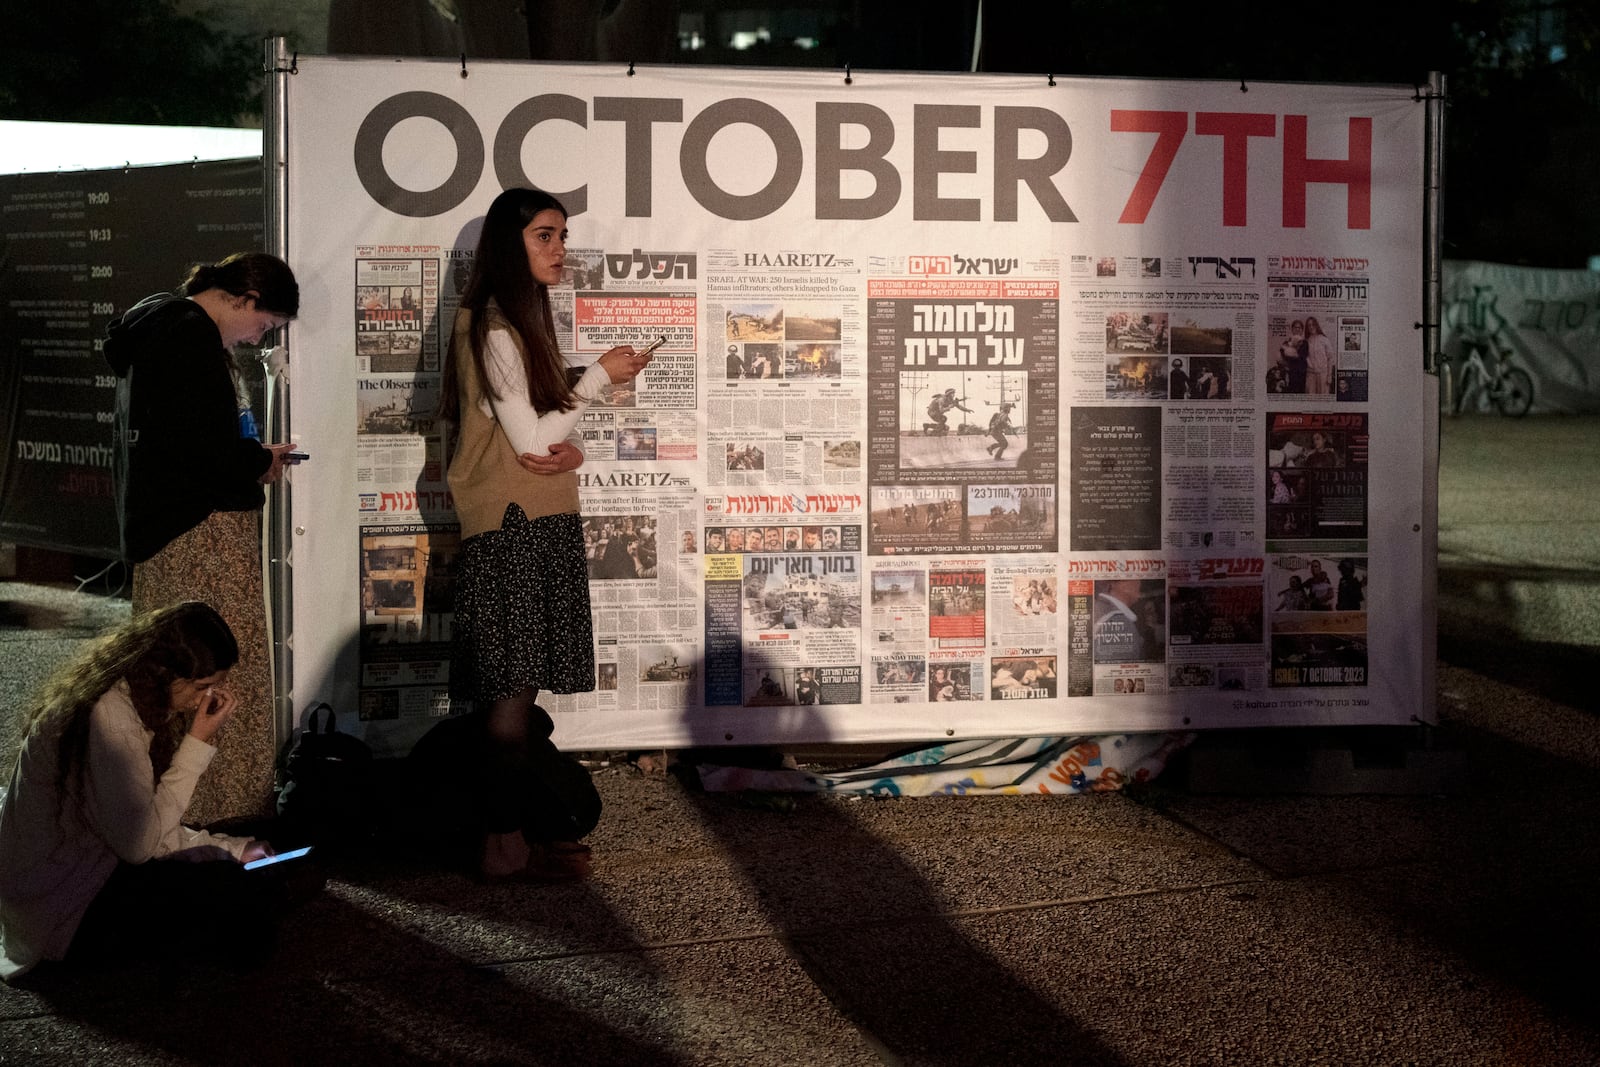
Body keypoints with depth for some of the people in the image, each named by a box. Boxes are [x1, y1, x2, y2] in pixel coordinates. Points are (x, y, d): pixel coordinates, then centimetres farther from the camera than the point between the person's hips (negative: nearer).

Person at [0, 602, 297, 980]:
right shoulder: (111, 719, -25)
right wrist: (198, 746, -21)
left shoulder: (137, 700, 6)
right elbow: (139, 844, -24)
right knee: (250, 905, -18)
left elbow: (149, 824, 10)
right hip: (65, 913, -10)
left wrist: (230, 848, 1)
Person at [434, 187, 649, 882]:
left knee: (519, 688, 10)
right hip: (511, 526, -9)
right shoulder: (492, 328, -12)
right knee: (513, 688, -8)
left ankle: (528, 826, 14)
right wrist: (601, 377, -7)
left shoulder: (522, 320, 18)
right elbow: (529, 438, -14)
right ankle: (505, 844, -4)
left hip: (542, 522, 9)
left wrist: (568, 450, -4)